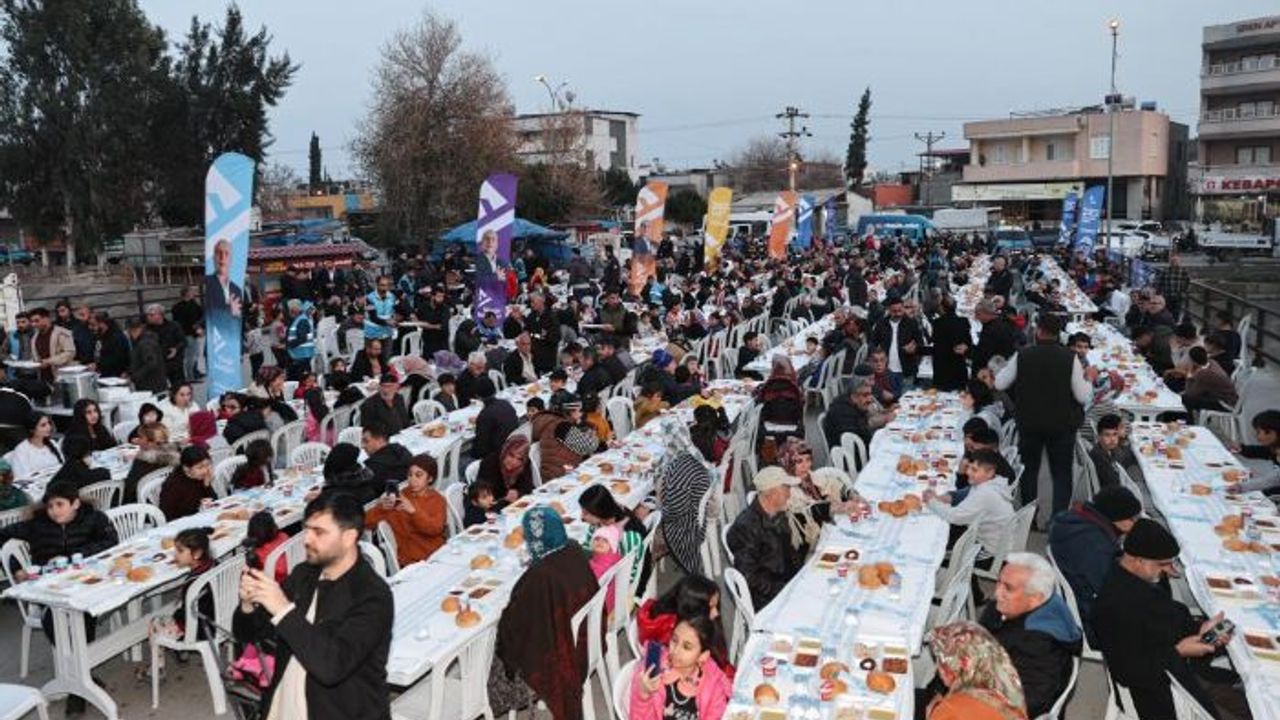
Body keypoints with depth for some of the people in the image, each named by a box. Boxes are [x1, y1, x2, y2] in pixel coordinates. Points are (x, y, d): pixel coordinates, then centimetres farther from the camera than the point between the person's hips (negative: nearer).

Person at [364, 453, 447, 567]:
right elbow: (368, 522, 3)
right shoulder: (399, 497, 8)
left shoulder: (437, 500, 8)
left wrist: (413, 511, -25)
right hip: (410, 562, -1)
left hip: (436, 557, 1)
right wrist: (382, 508, -16)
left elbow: (436, 529, -11)